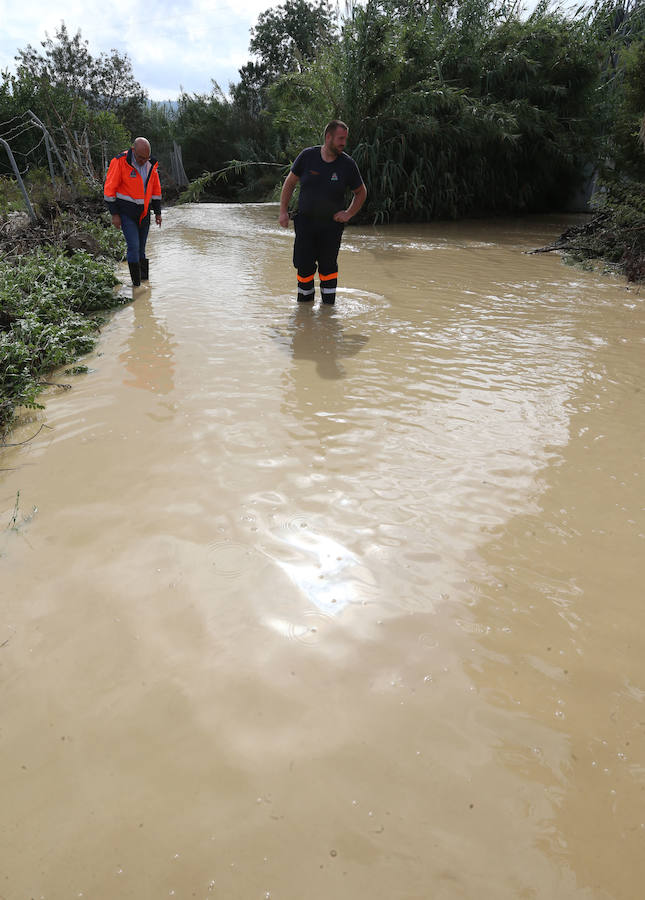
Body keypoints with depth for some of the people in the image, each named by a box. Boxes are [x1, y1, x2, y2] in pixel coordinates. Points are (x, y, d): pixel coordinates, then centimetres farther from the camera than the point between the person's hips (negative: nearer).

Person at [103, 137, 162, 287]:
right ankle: (136, 285, -5)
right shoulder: (120, 162, -14)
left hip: (143, 213, 5)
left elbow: (156, 189, 13)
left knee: (141, 248, 10)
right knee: (133, 246, -12)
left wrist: (158, 212, 11)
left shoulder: (151, 164, 2)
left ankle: (145, 280, 19)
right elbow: (109, 189, -11)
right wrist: (114, 214, -13)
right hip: (126, 213, -5)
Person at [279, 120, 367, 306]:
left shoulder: (348, 164, -4)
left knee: (328, 266, 2)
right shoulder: (307, 156, -4)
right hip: (305, 221, 0)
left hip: (332, 223, 0)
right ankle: (305, 299, 18)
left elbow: (361, 192, 10)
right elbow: (290, 183, 7)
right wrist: (283, 211, 2)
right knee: (304, 265, 0)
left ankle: (329, 302, 16)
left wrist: (349, 213, -2)